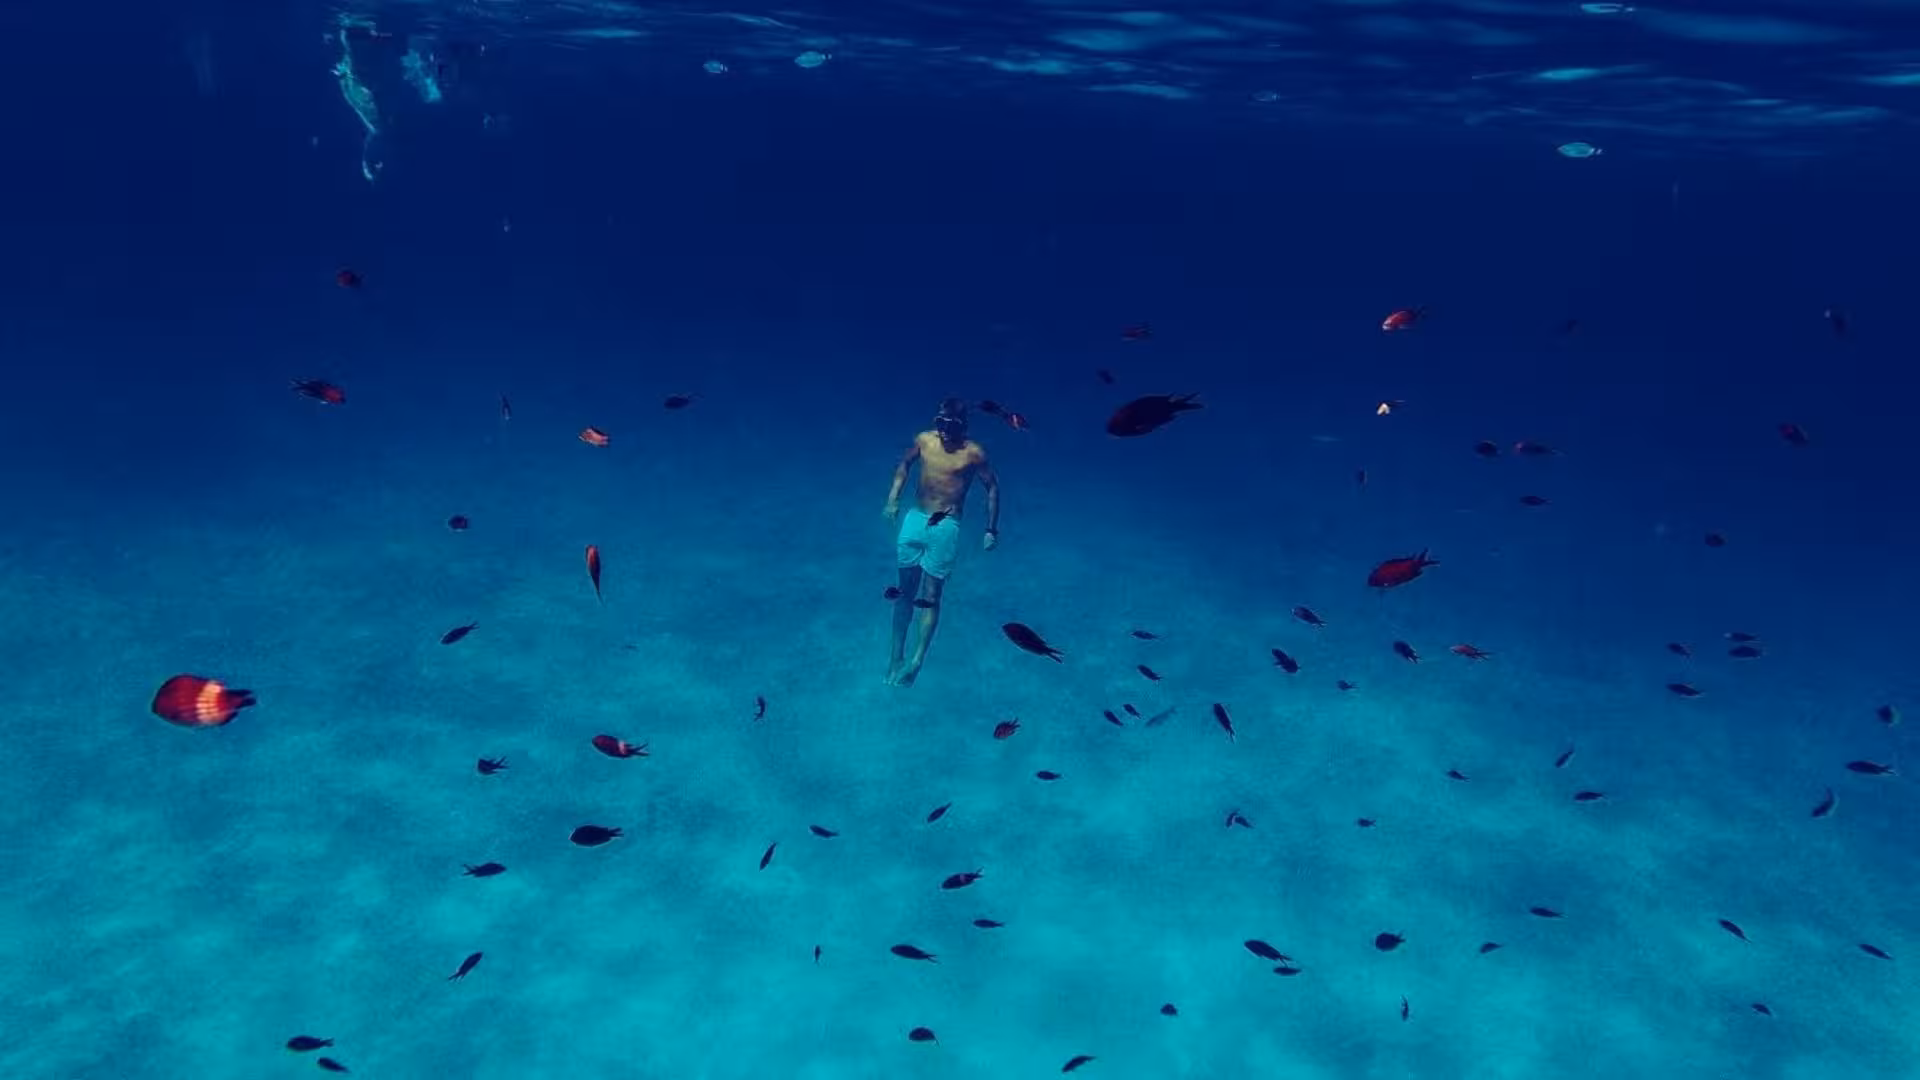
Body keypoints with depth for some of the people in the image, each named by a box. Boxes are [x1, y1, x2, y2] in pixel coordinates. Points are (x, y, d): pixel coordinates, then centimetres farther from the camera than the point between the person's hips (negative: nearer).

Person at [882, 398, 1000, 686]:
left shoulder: (973, 453, -11)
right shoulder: (924, 440, -2)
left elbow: (992, 488, 0)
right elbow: (904, 464, 16)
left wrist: (992, 529, -2)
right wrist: (893, 499, 6)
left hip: (946, 527, -4)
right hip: (915, 519, 4)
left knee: (931, 595, -1)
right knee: (905, 590, 11)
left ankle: (917, 660, 2)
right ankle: (897, 656, 21)